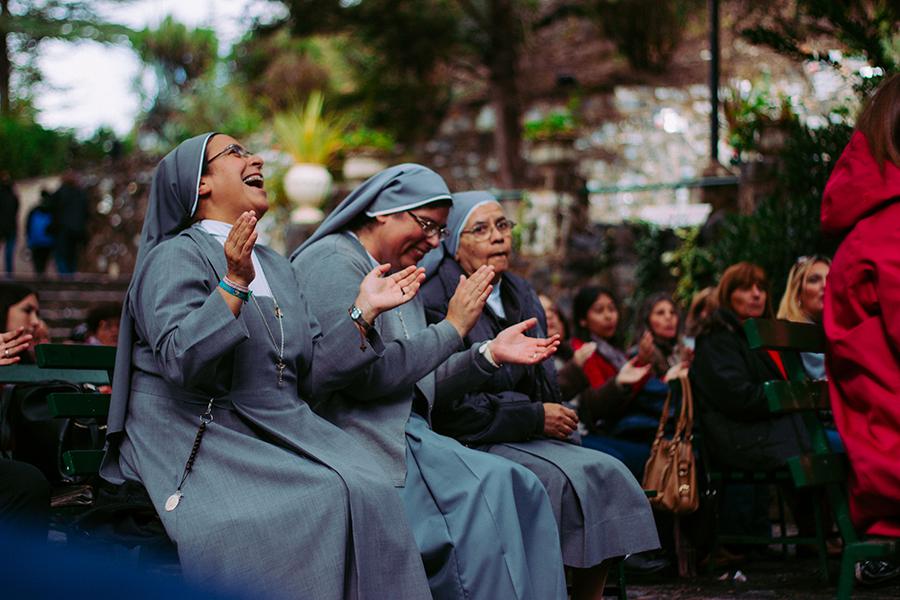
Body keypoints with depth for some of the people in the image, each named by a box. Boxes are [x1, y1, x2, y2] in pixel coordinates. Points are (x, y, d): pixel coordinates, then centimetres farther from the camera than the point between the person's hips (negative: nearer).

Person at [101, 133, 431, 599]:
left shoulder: (276, 267, 20)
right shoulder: (176, 256, -3)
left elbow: (311, 371, 15)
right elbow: (180, 360, -18)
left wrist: (365, 309, 10)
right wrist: (234, 284, -25)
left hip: (279, 429, 7)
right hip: (198, 436, -6)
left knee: (364, 493, -22)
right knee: (307, 508, -31)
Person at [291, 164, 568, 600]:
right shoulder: (333, 262, -7)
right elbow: (366, 373, -18)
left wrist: (490, 353, 9)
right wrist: (453, 327, -10)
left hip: (408, 439, 8)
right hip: (361, 445, -8)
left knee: (515, 489, -13)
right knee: (482, 493, -26)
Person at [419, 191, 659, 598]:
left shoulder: (520, 294, 17)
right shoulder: (434, 300, -10)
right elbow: (446, 405, -16)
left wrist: (556, 416, 1)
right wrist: (534, 417, -13)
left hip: (529, 438, 8)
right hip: (472, 442, -8)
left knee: (608, 473, -15)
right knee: (561, 481, -29)